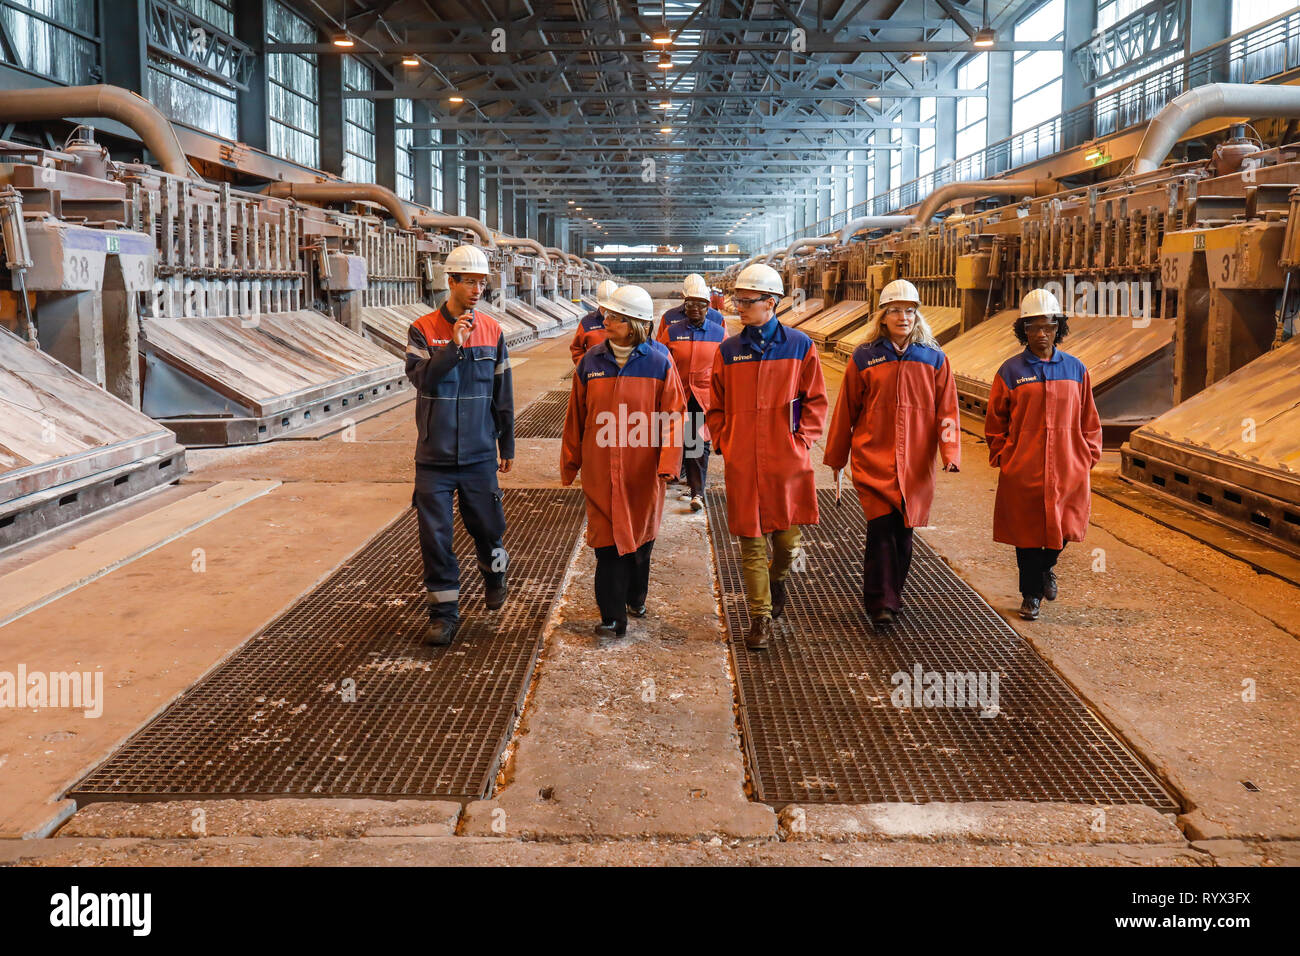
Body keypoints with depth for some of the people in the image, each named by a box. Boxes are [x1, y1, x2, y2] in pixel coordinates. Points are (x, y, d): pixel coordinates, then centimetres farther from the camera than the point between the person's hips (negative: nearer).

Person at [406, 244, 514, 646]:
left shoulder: (492, 330, 3)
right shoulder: (423, 330, -3)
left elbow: (502, 394, 9)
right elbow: (420, 376, -19)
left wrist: (507, 445, 13)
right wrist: (454, 345, -27)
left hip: (479, 453, 1)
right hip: (434, 456, -1)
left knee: (487, 525, 11)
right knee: (435, 535, 1)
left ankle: (494, 574, 43)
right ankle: (444, 611, 14)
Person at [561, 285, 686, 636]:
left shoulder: (659, 364, -5)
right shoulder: (590, 362, 2)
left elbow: (672, 417, -6)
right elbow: (575, 417, 9)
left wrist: (667, 464, -14)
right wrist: (569, 462, 12)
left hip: (642, 471, -1)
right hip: (600, 469, 1)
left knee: (640, 535, 14)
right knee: (608, 539, -1)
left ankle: (635, 599, 35)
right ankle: (612, 615, 6)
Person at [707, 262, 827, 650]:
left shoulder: (799, 346, -1)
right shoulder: (728, 351, 4)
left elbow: (815, 400, 5)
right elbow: (716, 407, 13)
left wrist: (802, 440, -4)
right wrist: (724, 443, 1)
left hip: (787, 462, -1)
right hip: (742, 465, 1)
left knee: (787, 539, 7)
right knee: (751, 543, 4)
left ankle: (776, 578, 40)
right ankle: (760, 617, 16)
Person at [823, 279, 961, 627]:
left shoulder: (934, 360, 6)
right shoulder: (864, 358, 2)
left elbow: (946, 411, 4)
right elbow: (845, 411, 7)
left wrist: (950, 453, -10)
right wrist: (836, 458, 11)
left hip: (915, 464, 2)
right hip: (873, 459, -2)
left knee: (903, 531, 8)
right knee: (881, 527, -13)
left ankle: (893, 594, 27)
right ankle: (880, 603, -4)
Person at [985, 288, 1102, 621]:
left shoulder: (1075, 369, 6)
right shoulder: (1011, 371, -1)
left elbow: (1089, 419, 12)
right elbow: (995, 422, 4)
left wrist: (1088, 454, 5)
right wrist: (1003, 458, -2)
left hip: (1067, 468, 2)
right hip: (1023, 470, -1)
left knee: (1065, 528, 0)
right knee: (1026, 532, 6)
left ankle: (1048, 565, 33)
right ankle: (1031, 595, 24)